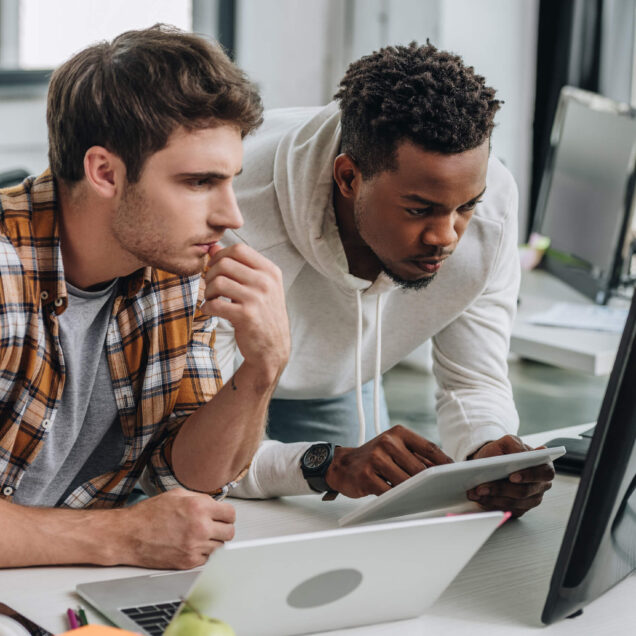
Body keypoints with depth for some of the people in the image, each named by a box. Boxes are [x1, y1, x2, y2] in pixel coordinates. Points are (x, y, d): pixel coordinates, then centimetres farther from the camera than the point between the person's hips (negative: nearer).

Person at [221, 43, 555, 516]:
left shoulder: (492, 198, -30)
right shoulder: (237, 223, -45)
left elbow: (473, 384, -19)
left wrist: (489, 451, -43)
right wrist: (330, 465, -59)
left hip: (337, 386, 3)